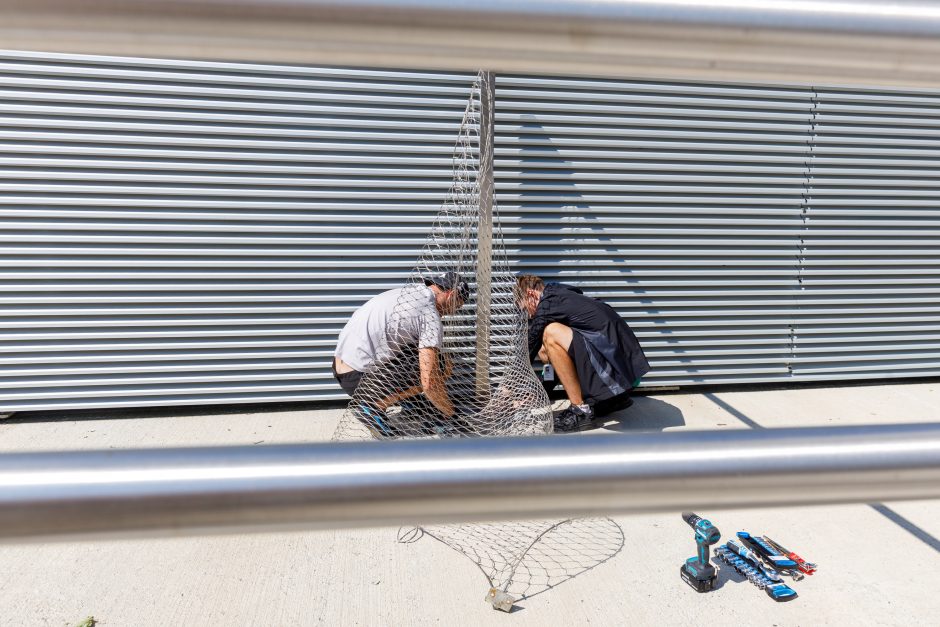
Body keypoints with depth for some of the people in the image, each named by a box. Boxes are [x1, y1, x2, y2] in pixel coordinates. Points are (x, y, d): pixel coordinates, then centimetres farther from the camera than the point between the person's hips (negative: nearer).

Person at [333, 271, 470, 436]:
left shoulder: (408, 292, 14)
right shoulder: (430, 315, -13)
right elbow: (429, 384, -19)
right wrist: (451, 413, -2)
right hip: (358, 379, -9)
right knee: (442, 366, -10)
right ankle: (374, 407, -7)